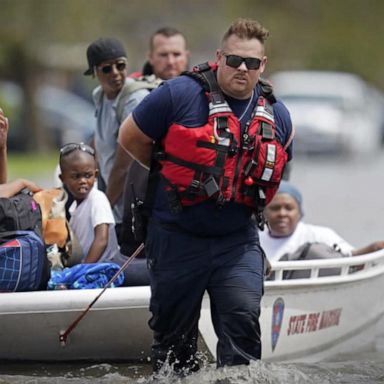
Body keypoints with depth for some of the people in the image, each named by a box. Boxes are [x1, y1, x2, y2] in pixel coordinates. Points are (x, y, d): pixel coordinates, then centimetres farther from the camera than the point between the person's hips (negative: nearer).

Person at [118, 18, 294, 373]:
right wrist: (171, 174, 8)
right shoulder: (180, 95, -11)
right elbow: (130, 138, 0)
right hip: (177, 237, -2)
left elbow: (278, 169, 24)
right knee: (173, 331, 8)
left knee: (243, 320, -15)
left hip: (238, 241, 2)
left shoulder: (276, 115, 4)